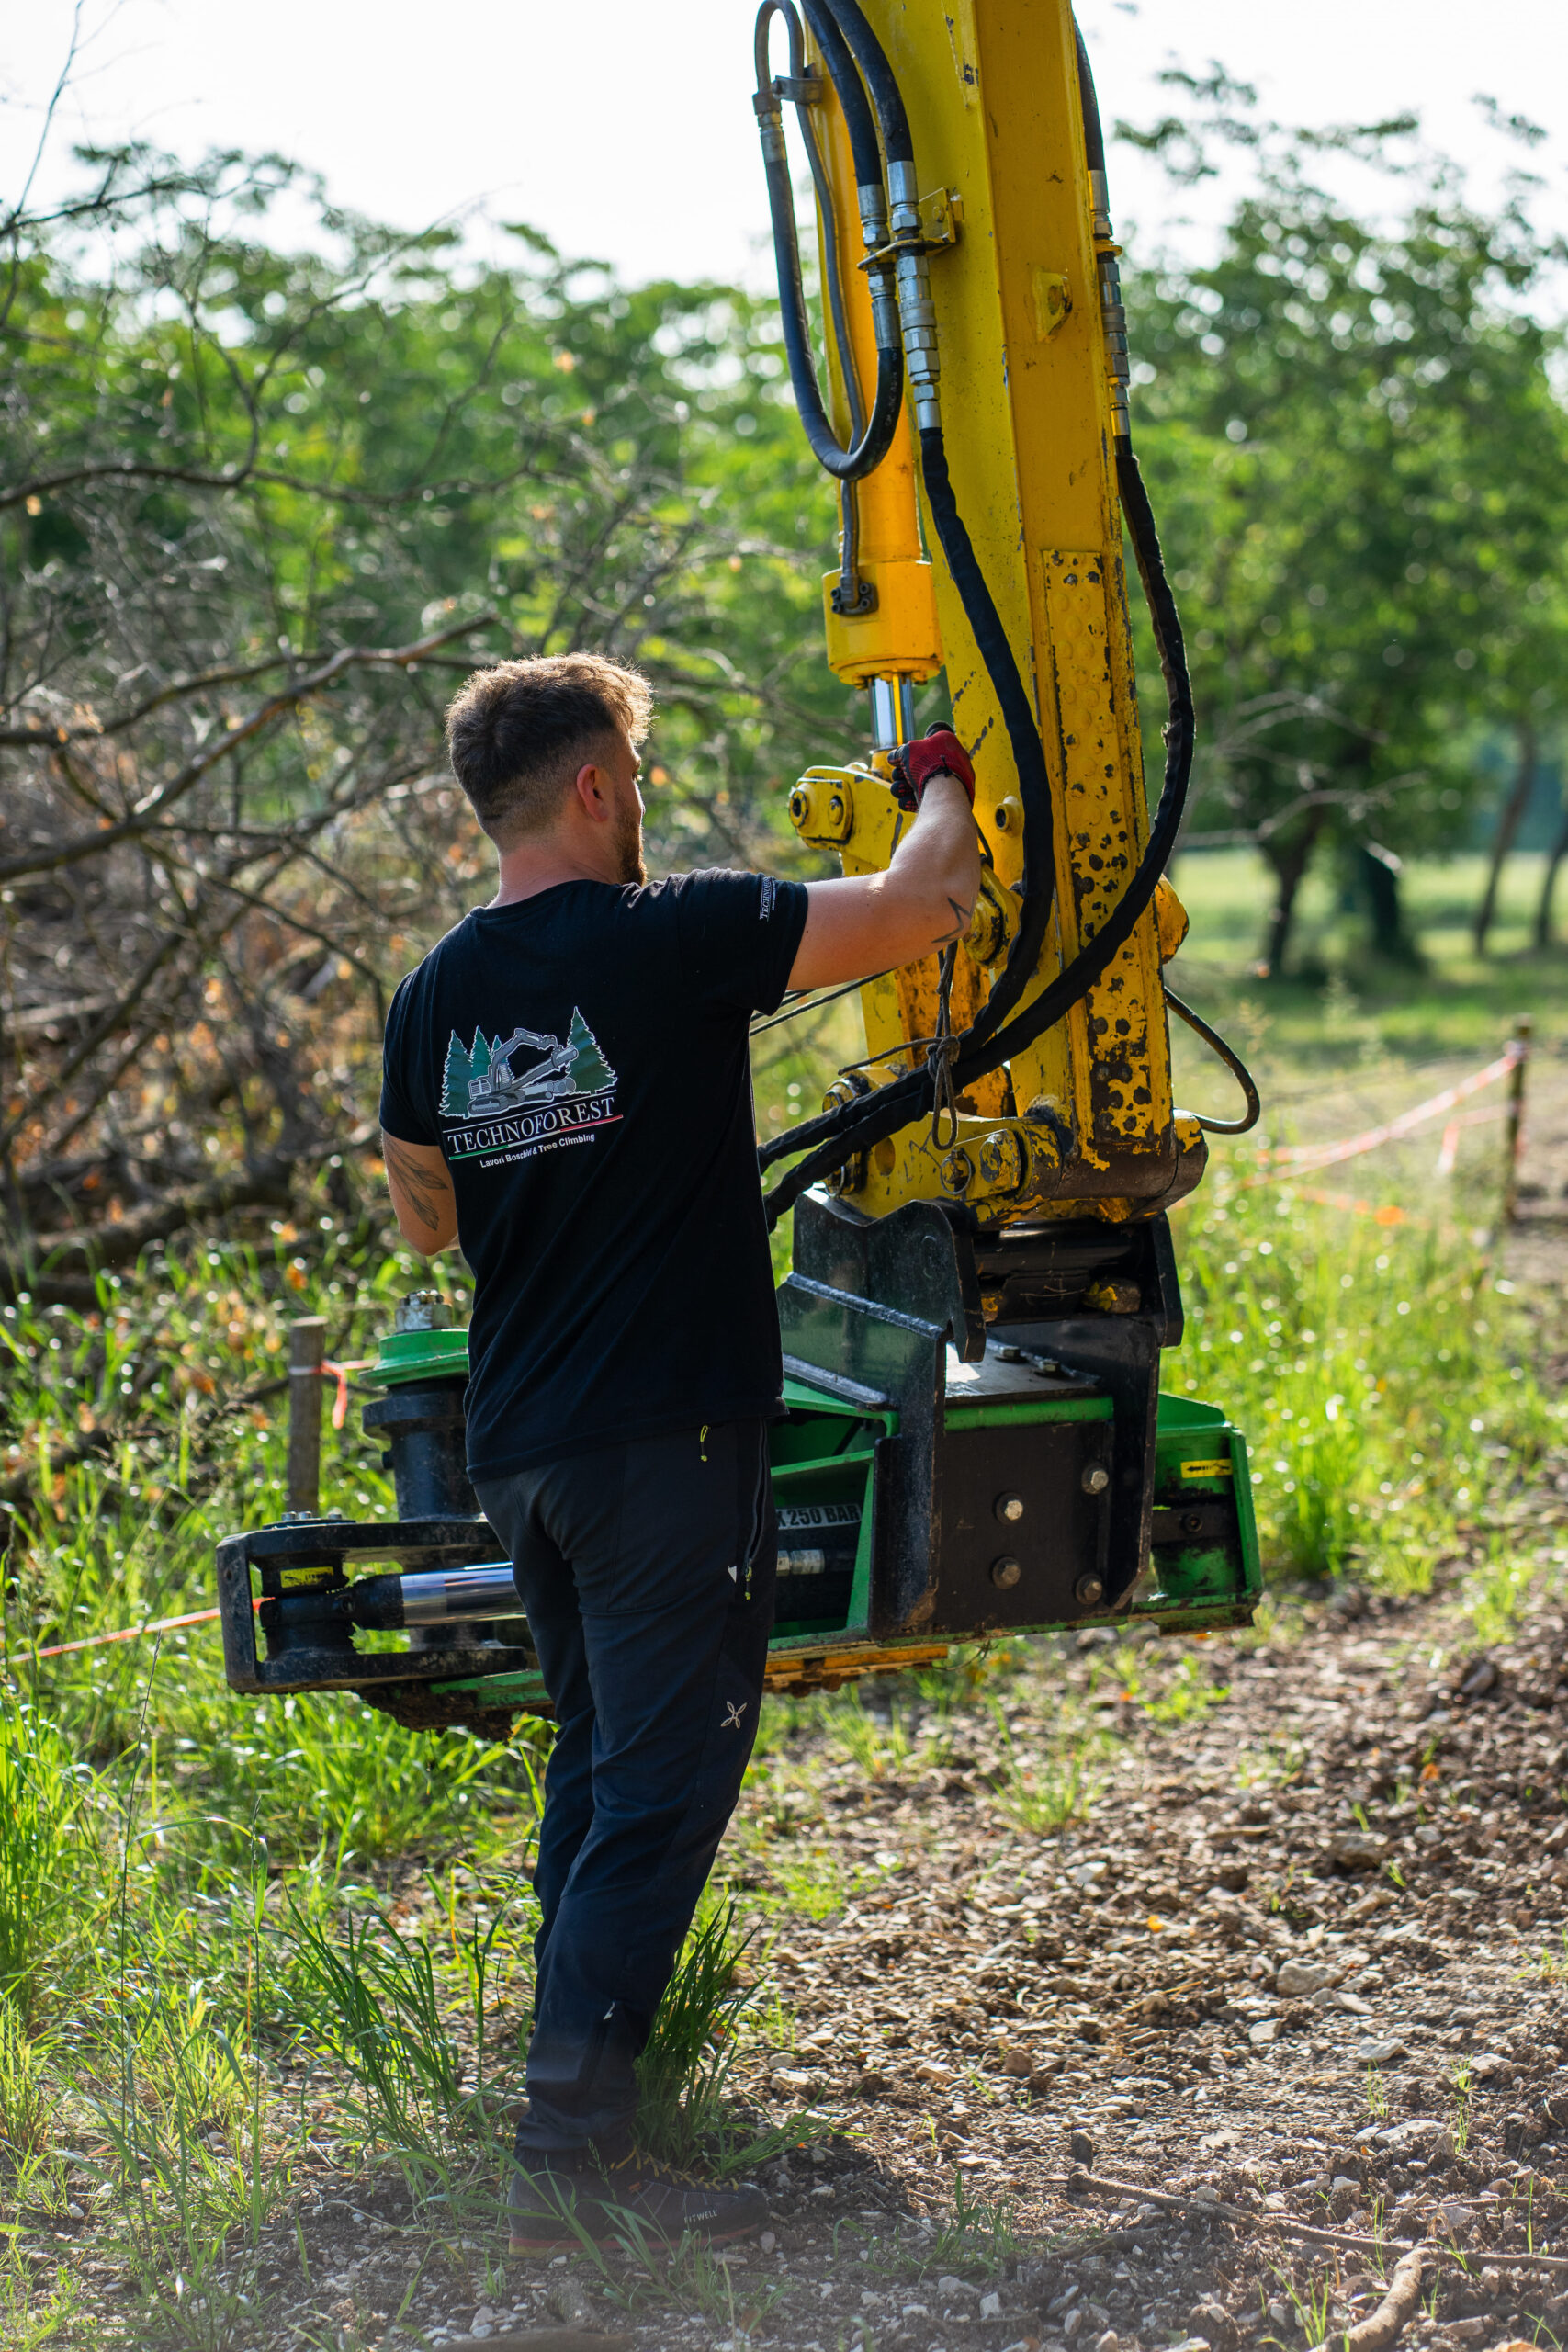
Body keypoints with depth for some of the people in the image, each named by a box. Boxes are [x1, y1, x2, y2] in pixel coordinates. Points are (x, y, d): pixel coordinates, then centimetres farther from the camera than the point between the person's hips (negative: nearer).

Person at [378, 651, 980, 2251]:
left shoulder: (434, 995, 6)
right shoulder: (671, 939, -14)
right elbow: (922, 907, -9)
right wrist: (941, 785, 11)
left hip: (517, 1444, 7)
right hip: (667, 1435, -7)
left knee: (598, 1763, 21)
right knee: (661, 1784, -4)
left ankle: (592, 2074, 31)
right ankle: (569, 2151, -8)